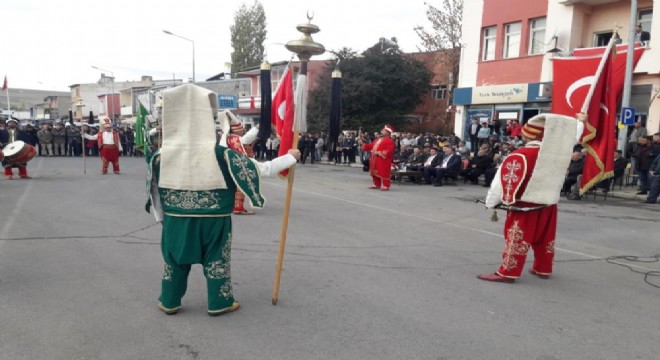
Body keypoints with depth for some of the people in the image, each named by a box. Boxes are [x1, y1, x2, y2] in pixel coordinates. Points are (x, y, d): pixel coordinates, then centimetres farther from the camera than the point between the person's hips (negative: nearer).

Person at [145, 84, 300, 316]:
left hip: (176, 218, 3)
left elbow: (155, 187, 3)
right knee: (217, 260, 14)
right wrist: (291, 157, -1)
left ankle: (169, 302, 31)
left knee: (175, 259, 18)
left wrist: (161, 215, 17)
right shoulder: (220, 153, -16)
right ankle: (219, 303, 25)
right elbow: (261, 169, -13)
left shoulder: (164, 154, -7)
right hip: (213, 218, -3)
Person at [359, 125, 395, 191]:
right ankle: (376, 185, 26)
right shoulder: (377, 140, 19)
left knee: (383, 173, -7)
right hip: (375, 160, 9)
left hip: (383, 160, -9)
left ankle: (385, 186, 1)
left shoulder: (389, 141, -10)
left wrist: (378, 153, -23)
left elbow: (389, 151, -20)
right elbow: (370, 146, 22)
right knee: (374, 173, 15)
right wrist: (362, 144, 10)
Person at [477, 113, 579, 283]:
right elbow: (571, 136, 22)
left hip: (525, 207, -7)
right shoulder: (556, 151, -1)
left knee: (516, 240, -3)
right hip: (548, 205, 7)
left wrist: (491, 203, -3)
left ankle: (507, 273, 0)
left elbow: (502, 182, -14)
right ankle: (543, 269, 32)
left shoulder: (518, 156, -17)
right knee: (545, 239, 18)